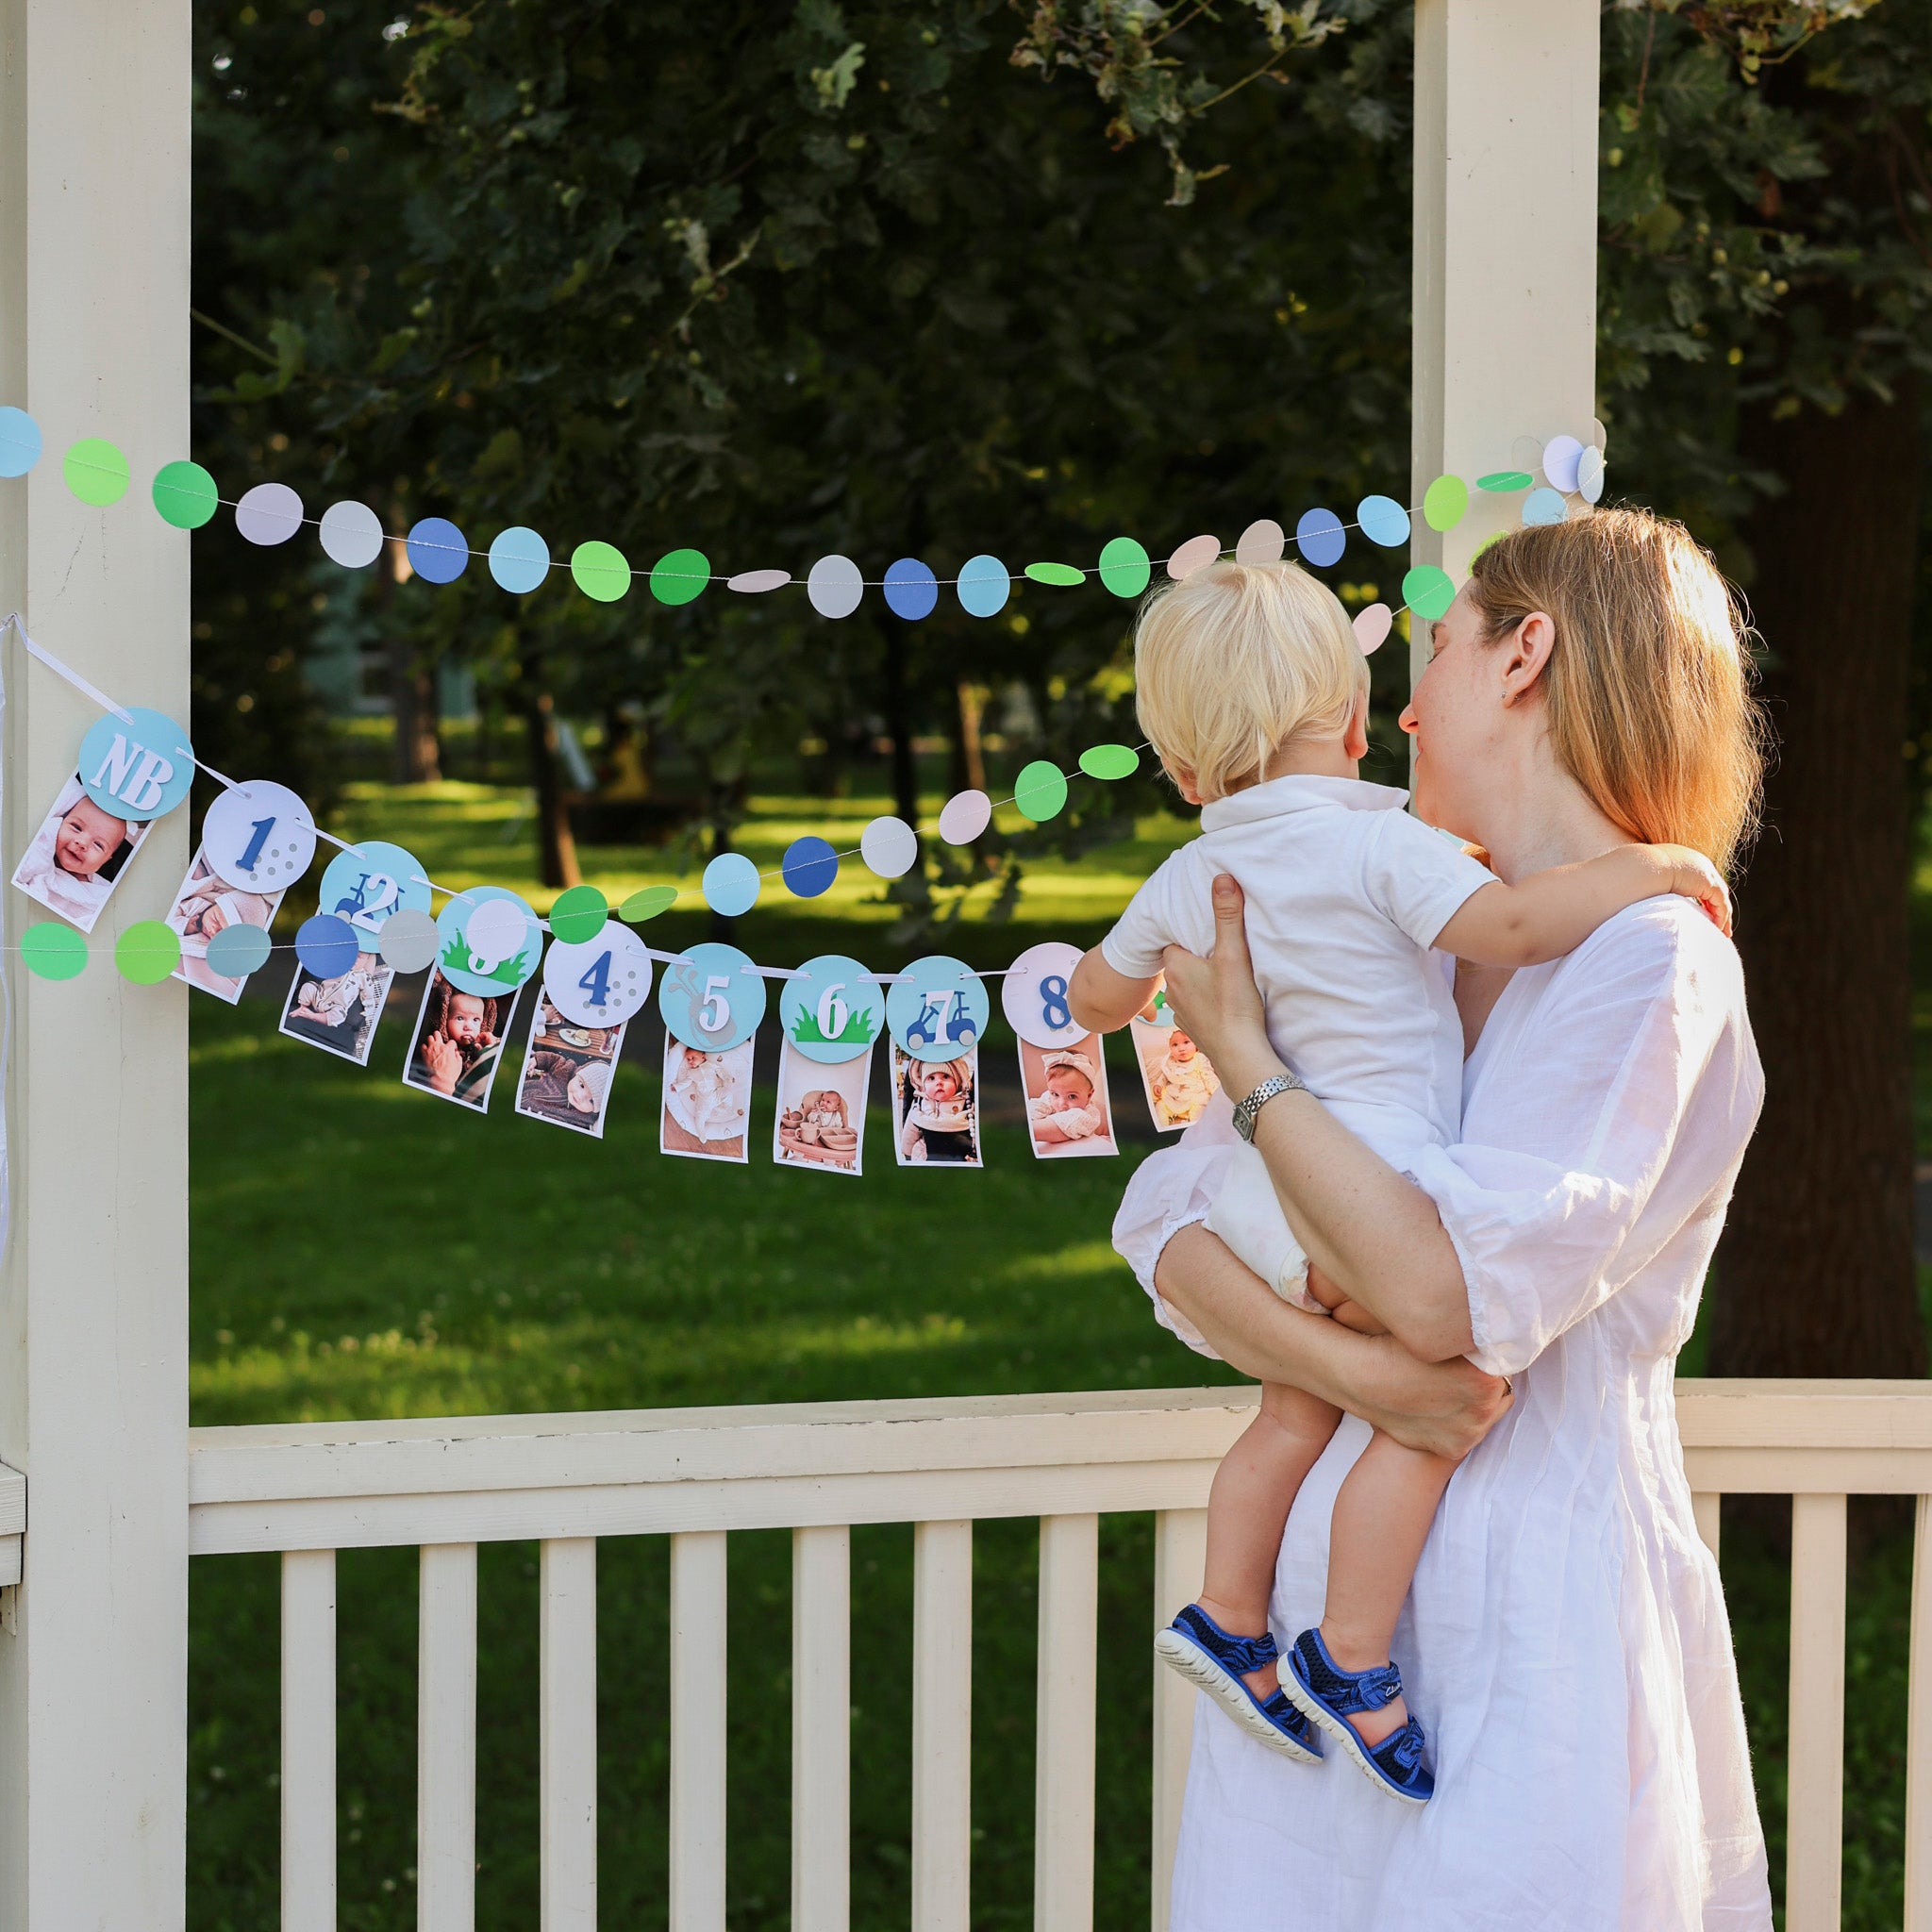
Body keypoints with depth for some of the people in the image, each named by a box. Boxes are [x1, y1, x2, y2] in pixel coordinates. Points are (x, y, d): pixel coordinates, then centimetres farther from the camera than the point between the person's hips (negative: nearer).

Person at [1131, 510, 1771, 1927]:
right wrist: (1355, 1370, -15)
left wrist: (1242, 1054, -9)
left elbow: (1454, 1296, -20)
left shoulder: (1648, 960, -10)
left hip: (1534, 1615, -6)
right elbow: (1176, 1227, 5)